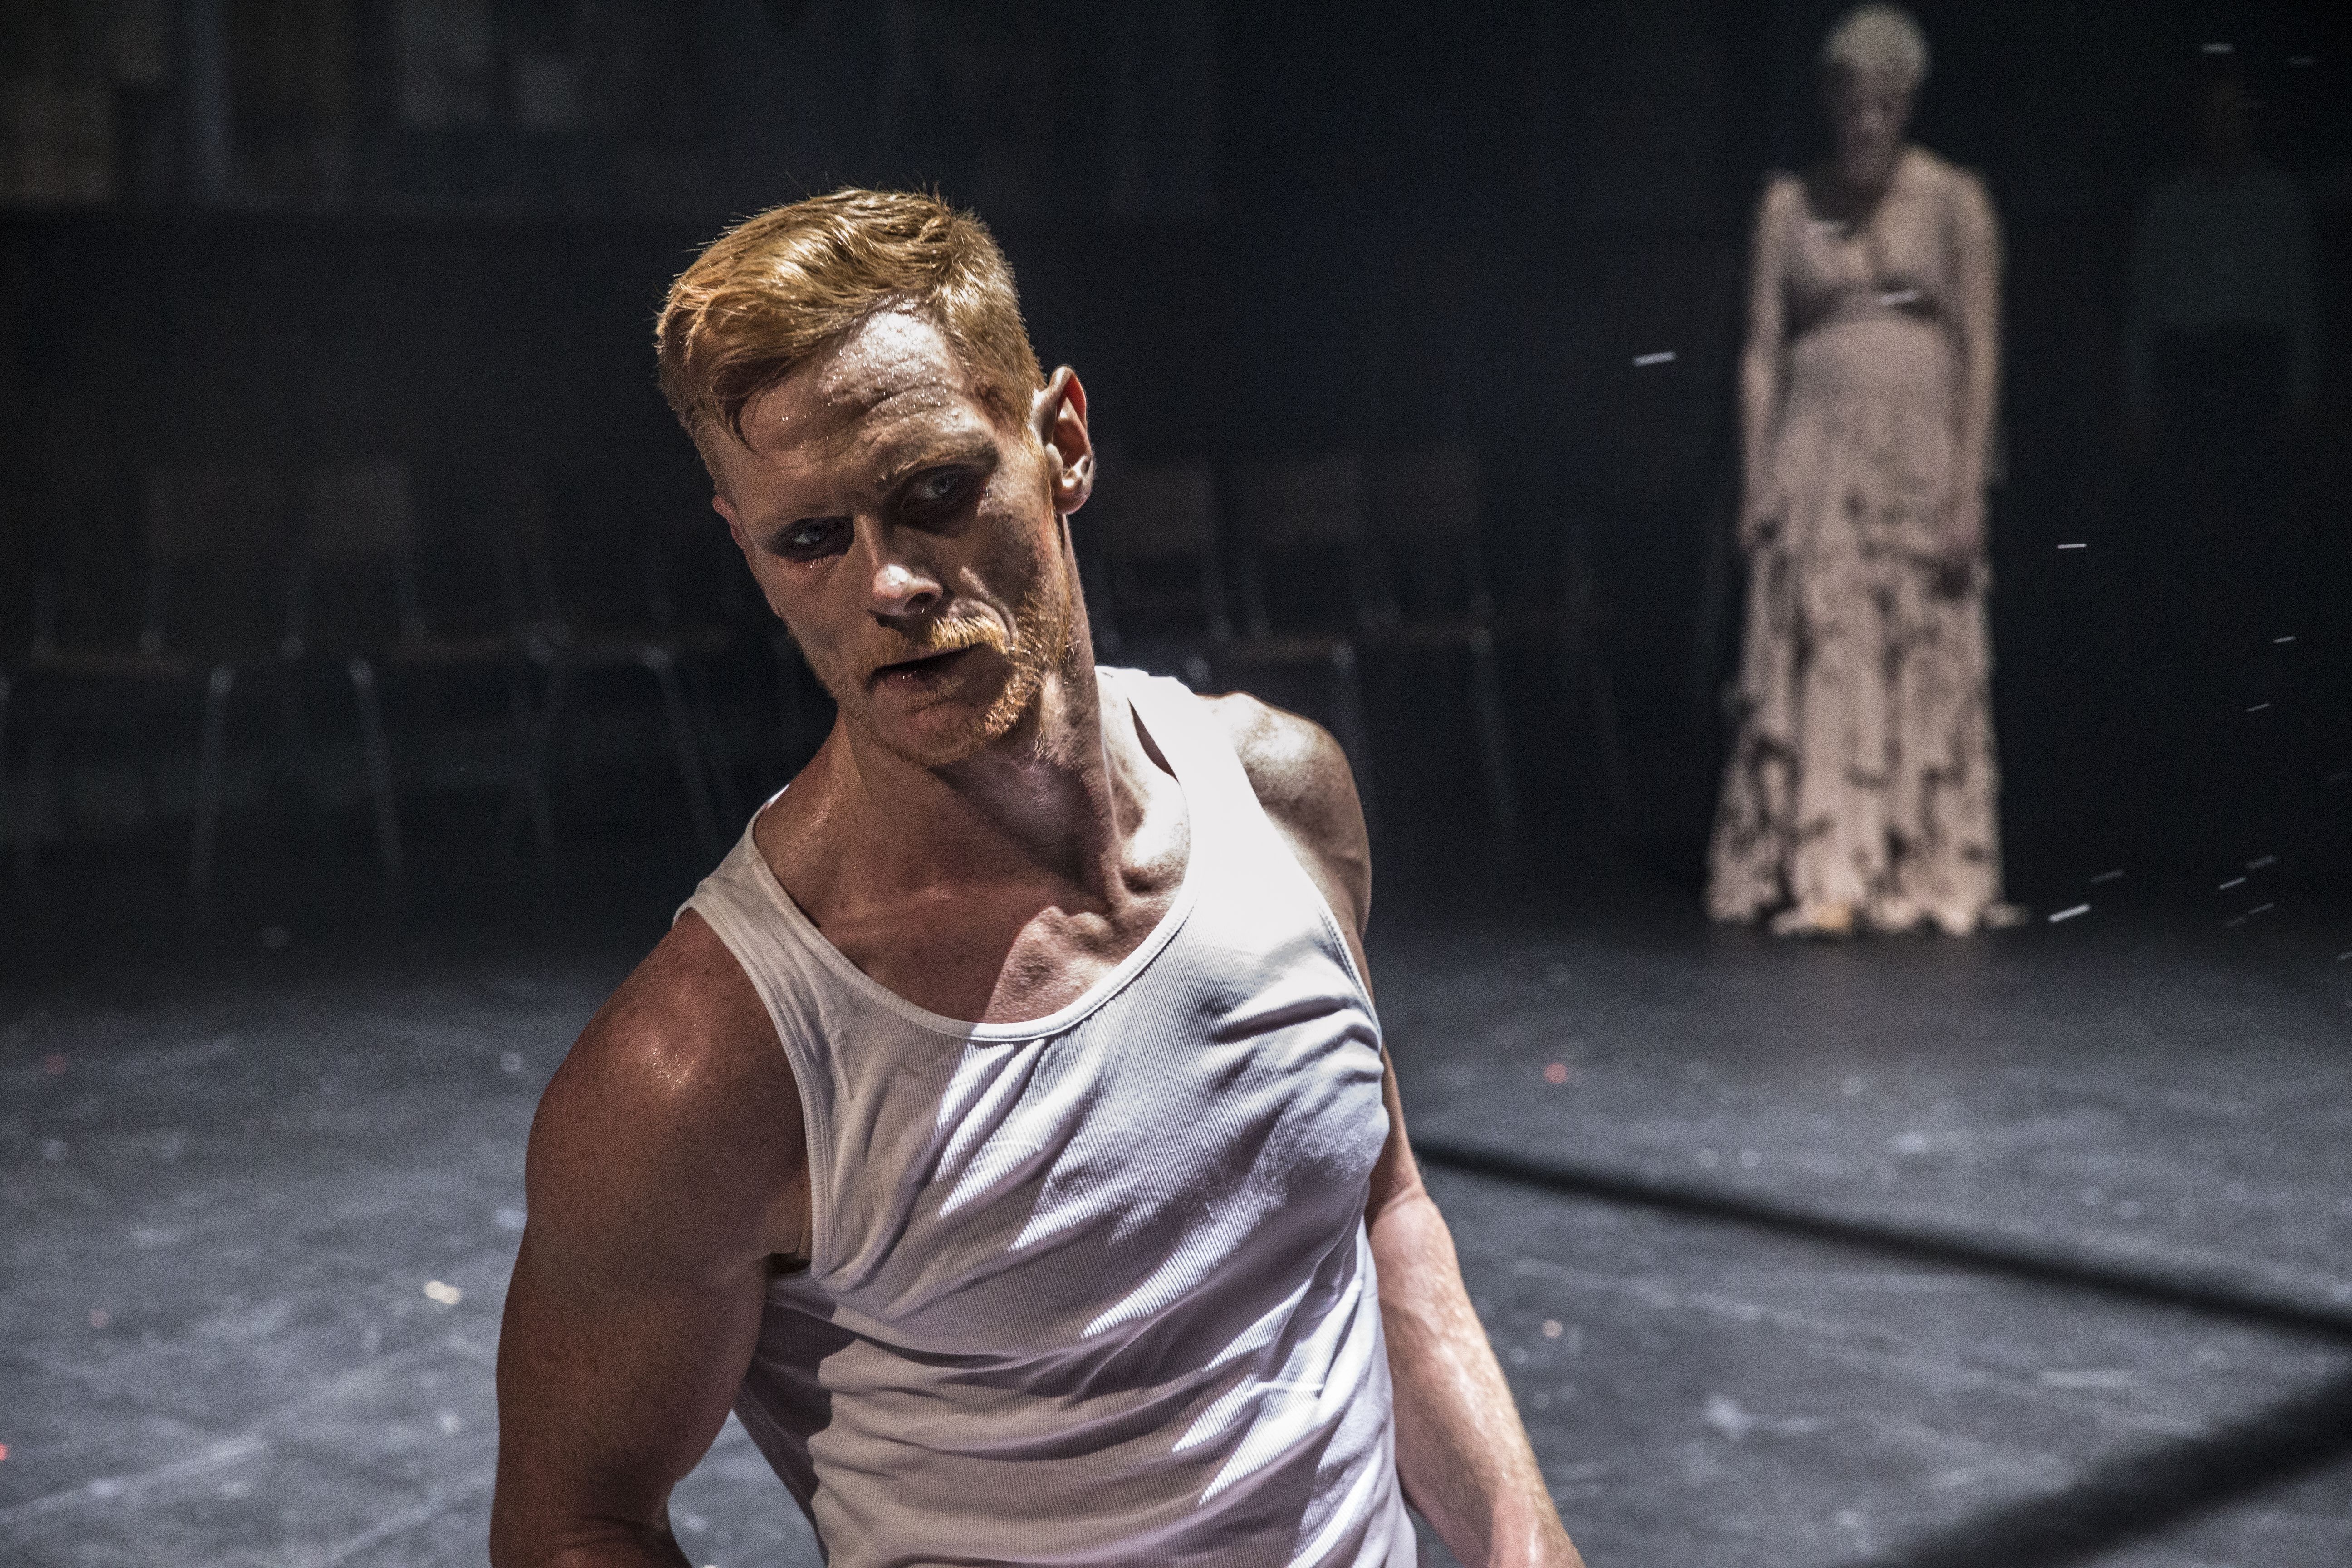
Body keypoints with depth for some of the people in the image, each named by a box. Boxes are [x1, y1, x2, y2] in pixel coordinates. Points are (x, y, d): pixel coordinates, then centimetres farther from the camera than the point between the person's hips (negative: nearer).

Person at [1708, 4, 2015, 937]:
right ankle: (1823, 879, -7)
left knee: (1929, 669, 2)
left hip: (1921, 453, -1)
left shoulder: (1952, 201, 3)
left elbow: (1980, 352, -1)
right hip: (1817, 456, 1)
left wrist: (1969, 485, -8)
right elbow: (1762, 351, 7)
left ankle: (1931, 873, 11)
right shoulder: (1788, 205, 8)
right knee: (1819, 666, -6)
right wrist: (1757, 481, -1)